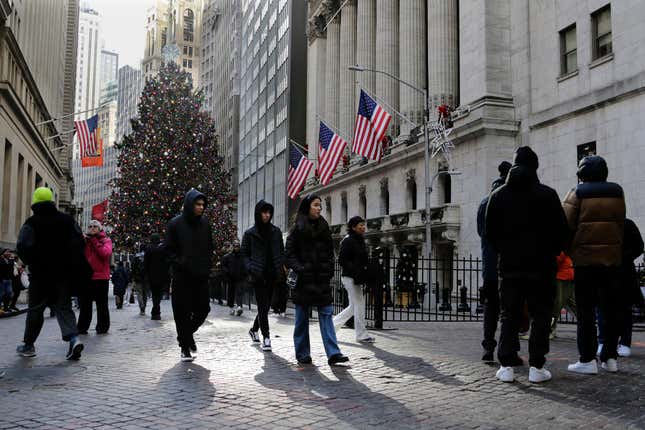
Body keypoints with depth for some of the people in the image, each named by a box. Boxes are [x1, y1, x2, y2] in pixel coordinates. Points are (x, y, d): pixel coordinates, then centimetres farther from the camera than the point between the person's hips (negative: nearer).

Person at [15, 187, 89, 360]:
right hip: (65, 273, 3)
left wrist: (31, 263, 1)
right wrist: (71, 263, 13)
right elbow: (80, 241, 5)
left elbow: (23, 247, -15)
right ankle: (73, 338, -15)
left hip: (41, 274, -3)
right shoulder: (67, 219, 5)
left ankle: (28, 345, 21)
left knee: (35, 309, 10)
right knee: (64, 307, 6)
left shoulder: (31, 223, -7)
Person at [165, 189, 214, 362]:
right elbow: (169, 249, -3)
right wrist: (180, 263, -15)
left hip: (201, 276, 4)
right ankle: (185, 347, 14)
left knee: (203, 309, 5)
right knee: (183, 312, 1)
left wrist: (208, 266, 5)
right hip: (182, 276, -4)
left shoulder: (204, 223, 7)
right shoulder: (175, 224, -5)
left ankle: (188, 334, 32)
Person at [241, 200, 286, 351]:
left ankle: (254, 330, 32)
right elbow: (244, 254, 3)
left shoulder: (276, 231, 10)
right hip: (258, 276, -4)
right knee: (263, 306, -7)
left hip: (272, 275, 4)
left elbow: (281, 252, 14)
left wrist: (281, 270, 1)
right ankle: (266, 337, -3)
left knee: (266, 306, 11)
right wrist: (251, 268, -12)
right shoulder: (250, 233, 1)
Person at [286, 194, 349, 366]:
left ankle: (333, 353, -7)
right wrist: (299, 268, -16)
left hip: (322, 279, 4)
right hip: (304, 279, -4)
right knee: (302, 318, 5)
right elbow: (289, 254, -4)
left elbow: (330, 252, 18)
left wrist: (329, 270, 6)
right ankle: (302, 353, 15)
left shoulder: (324, 227, 13)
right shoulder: (297, 229, -1)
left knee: (326, 314, -4)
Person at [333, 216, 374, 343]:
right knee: (359, 305, -4)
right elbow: (342, 260, -17)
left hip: (358, 279, 10)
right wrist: (356, 271, -24)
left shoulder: (360, 241, 17)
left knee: (353, 307, 15)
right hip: (350, 278, -10)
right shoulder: (348, 241, -11)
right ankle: (361, 335, 6)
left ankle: (332, 324, 25)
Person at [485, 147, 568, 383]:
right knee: (540, 316, 6)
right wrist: (551, 253, 12)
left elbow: (489, 233, 5)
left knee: (509, 316, 8)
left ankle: (506, 366, 6)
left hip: (510, 266, 2)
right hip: (541, 266, -2)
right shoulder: (547, 194, -5)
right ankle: (536, 367, 5)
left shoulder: (498, 195, 3)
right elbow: (561, 230, -3)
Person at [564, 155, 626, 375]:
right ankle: (610, 357, 15)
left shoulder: (577, 194, -4)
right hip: (613, 258, 4)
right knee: (611, 309, 11)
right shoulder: (617, 193, 8)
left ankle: (587, 360, -1)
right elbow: (621, 225, 11)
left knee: (586, 310, 0)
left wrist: (569, 250, 5)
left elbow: (567, 225, -9)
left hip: (585, 259, -4)